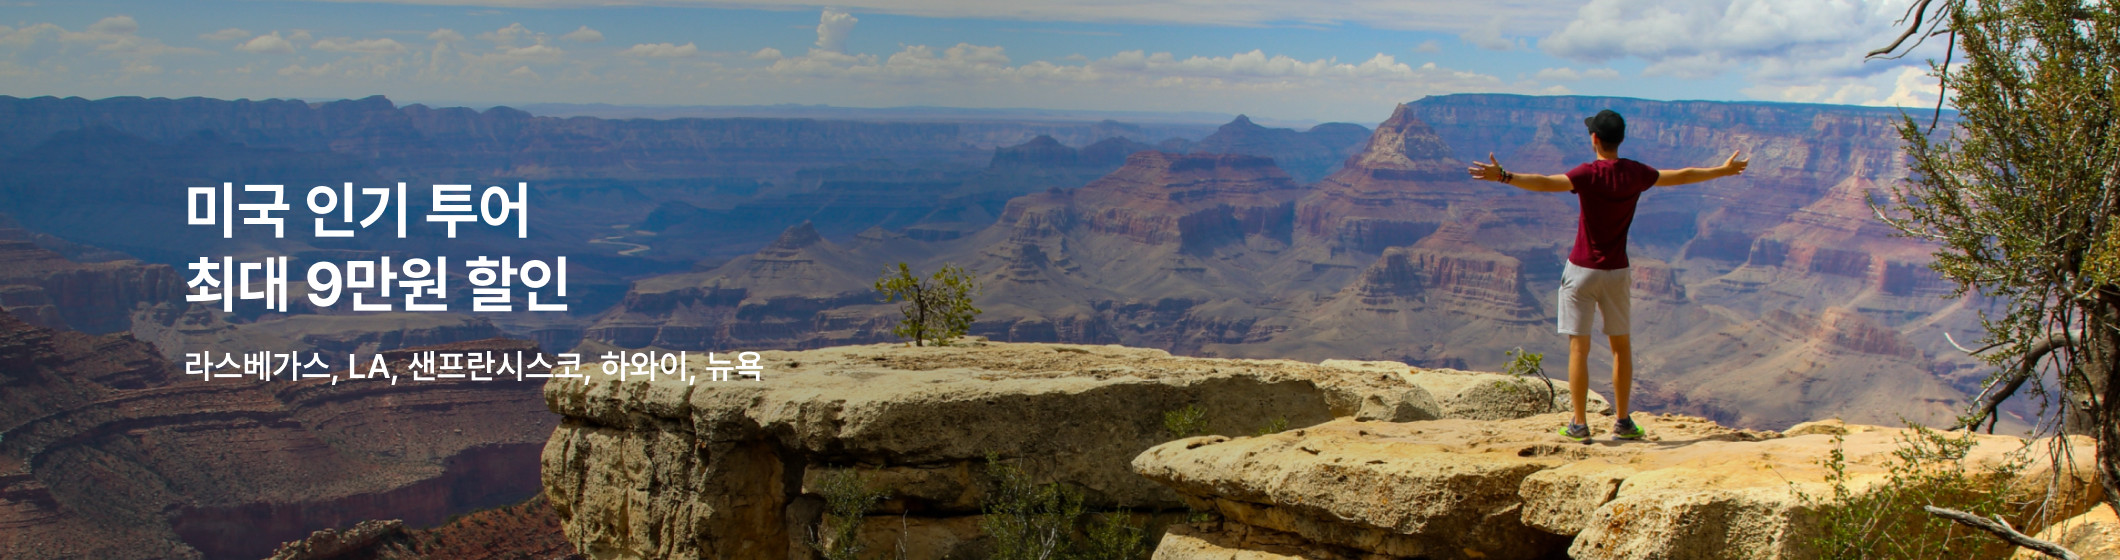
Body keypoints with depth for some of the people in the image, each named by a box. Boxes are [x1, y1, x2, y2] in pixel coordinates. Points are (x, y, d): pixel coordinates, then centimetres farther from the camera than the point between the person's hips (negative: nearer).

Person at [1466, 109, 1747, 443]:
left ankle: (1579, 425, 0)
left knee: (1579, 347, 0)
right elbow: (1682, 177, 15)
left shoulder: (1588, 175, -14)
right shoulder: (1636, 174, 0)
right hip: (1617, 272, 4)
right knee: (1621, 345, 15)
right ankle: (1623, 422, 17)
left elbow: (1545, 183, -31)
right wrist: (1723, 170, 31)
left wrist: (1502, 177, -41)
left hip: (1582, 270, -4)